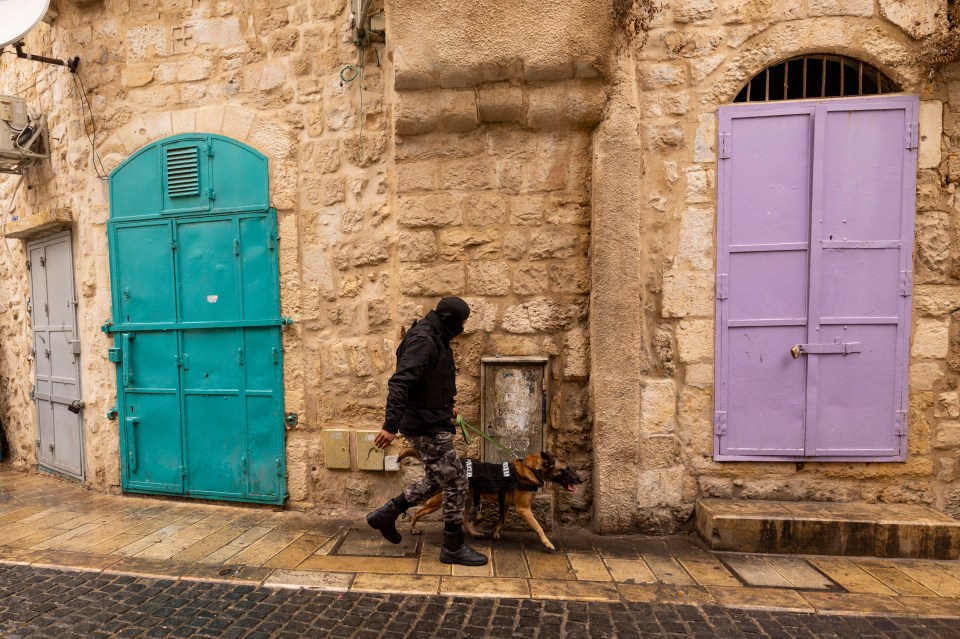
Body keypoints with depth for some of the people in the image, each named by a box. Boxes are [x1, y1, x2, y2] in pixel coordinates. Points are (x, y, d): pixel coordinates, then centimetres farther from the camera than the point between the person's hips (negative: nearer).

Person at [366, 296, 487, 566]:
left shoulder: (434, 339, 12)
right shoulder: (423, 340, -20)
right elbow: (399, 382, -30)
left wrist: (444, 408, 28)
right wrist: (391, 424, -34)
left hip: (430, 423, 10)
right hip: (426, 426, -10)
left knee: (437, 479, 21)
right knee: (456, 482, 2)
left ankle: (386, 514, 31)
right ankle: (453, 547, 20)